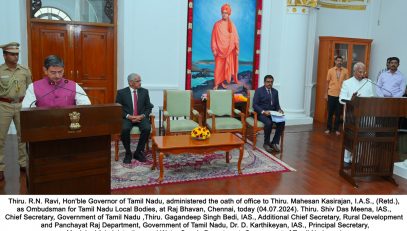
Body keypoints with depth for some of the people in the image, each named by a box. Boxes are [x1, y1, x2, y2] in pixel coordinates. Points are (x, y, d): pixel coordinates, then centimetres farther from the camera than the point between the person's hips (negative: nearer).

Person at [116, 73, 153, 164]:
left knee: (147, 128, -29)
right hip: (127, 118, -1)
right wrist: (129, 116, -16)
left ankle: (138, 152, -9)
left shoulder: (144, 91, 9)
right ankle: (128, 153, -11)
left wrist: (142, 116, -12)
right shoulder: (121, 92, 3)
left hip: (141, 117, 2)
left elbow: (148, 107, 8)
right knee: (124, 129, -33)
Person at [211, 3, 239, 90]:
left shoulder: (232, 25, 3)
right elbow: (214, 38, -4)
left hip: (229, 50, 3)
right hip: (220, 50, -3)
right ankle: (216, 84, 3)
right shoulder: (217, 24, -4)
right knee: (218, 67, -2)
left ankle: (223, 82, 18)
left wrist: (237, 49, 1)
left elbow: (235, 37, 5)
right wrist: (214, 49, -9)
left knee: (226, 66, 7)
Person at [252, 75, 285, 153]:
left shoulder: (275, 91, 15)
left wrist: (279, 110, -6)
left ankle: (274, 143, -12)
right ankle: (266, 143, -14)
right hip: (261, 113, -5)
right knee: (269, 123, -34)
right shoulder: (259, 91, -2)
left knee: (282, 122, -24)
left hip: (272, 113, 5)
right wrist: (263, 111, -23)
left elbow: (277, 104, 17)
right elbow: (255, 105, -9)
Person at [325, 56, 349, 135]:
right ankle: (328, 128, 15)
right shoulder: (330, 70, 2)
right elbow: (327, 82, 4)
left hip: (341, 95, 0)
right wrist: (326, 94, 3)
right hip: (331, 94, 0)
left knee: (338, 113, 5)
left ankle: (336, 129, 15)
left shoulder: (345, 71, 1)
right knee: (330, 112, 5)